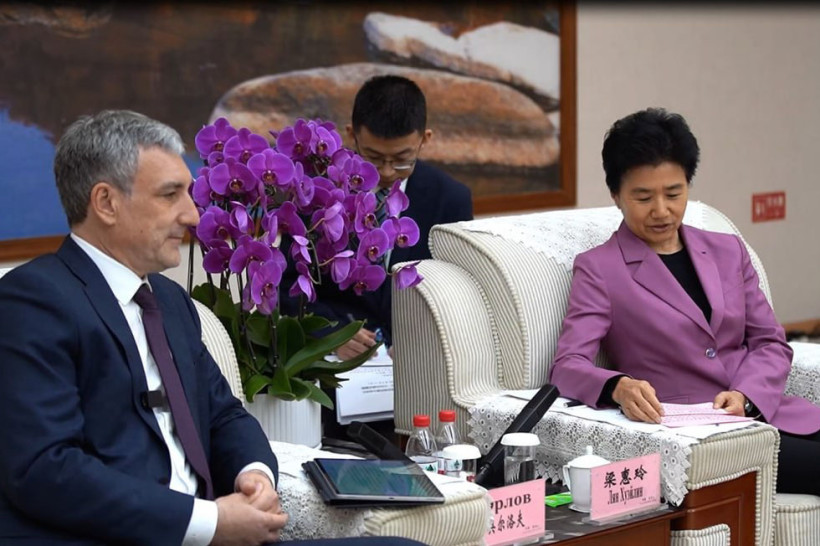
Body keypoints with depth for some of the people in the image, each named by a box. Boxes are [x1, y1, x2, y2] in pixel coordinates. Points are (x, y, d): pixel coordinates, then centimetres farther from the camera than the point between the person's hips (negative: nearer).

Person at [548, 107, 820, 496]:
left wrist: (745, 396, -7)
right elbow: (567, 366, -6)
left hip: (767, 411, 6)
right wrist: (620, 387, -29)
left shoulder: (727, 252, 20)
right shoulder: (598, 269, 5)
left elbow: (770, 342, 15)